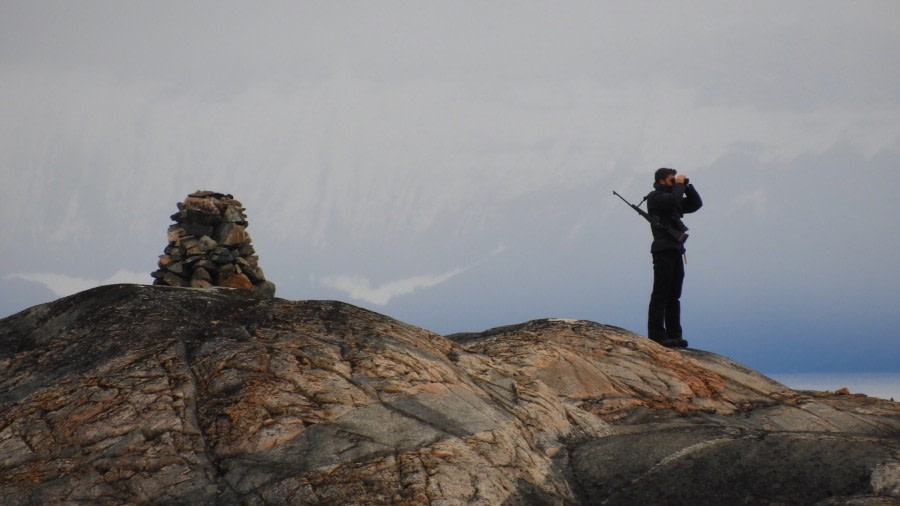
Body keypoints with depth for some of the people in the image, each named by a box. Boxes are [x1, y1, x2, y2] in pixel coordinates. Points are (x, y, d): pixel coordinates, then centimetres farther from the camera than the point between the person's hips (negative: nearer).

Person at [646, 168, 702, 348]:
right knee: (660, 295, -10)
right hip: (663, 250, -9)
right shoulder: (655, 197, -4)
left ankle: (674, 335, 10)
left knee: (674, 297, 8)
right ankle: (657, 336, -12)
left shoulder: (672, 197, 22)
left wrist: (687, 185, 10)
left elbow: (696, 204, 19)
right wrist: (680, 185, -7)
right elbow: (674, 200, -23)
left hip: (676, 251, 9)